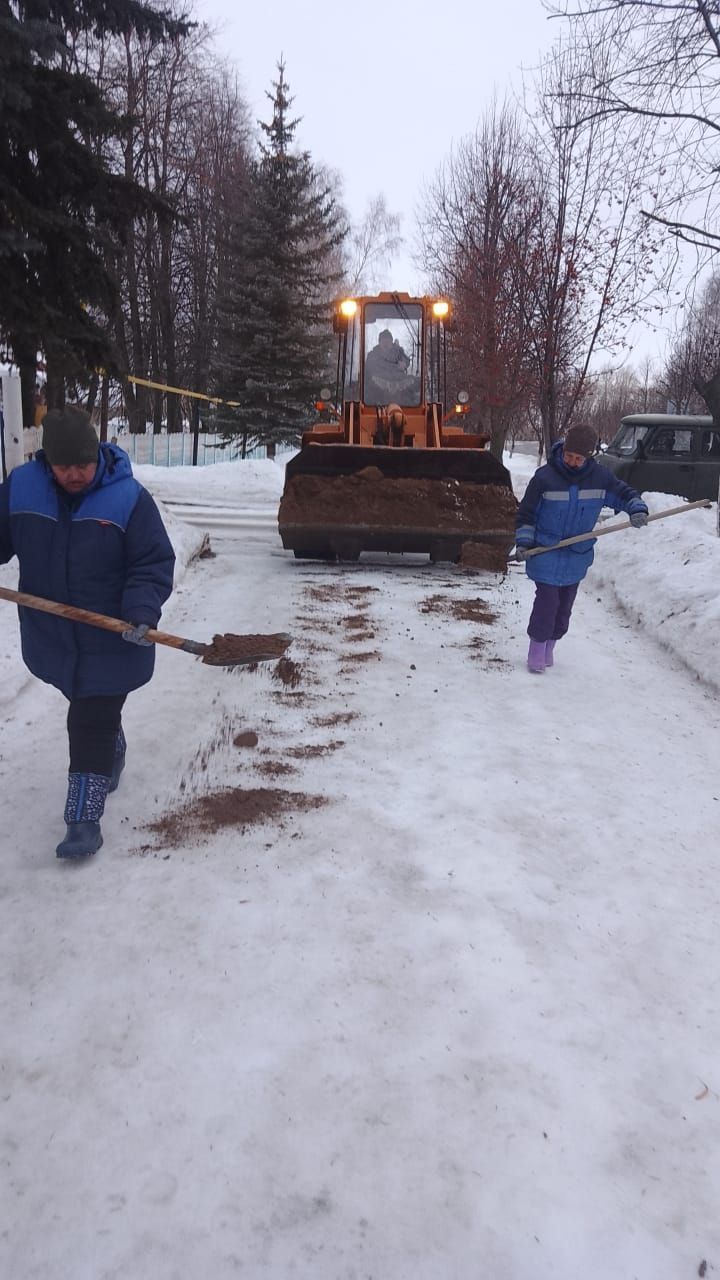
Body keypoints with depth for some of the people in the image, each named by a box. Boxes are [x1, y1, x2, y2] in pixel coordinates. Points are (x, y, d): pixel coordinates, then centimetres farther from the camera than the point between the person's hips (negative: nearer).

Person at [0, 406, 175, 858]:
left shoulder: (129, 498, -16)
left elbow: (153, 565, -14)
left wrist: (141, 613, -28)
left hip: (110, 639, -4)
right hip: (52, 635, 5)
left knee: (93, 724, -4)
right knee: (89, 710, 24)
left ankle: (84, 819, 3)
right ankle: (113, 759, 51)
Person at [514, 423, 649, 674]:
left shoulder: (599, 476, -4)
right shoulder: (545, 476, -12)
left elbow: (624, 494, 7)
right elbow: (526, 513, -4)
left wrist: (637, 509, -13)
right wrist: (523, 542, -13)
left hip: (577, 556, 4)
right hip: (546, 554, -4)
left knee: (565, 605, 13)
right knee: (547, 602, -7)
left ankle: (550, 645, 30)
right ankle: (537, 648, 10)